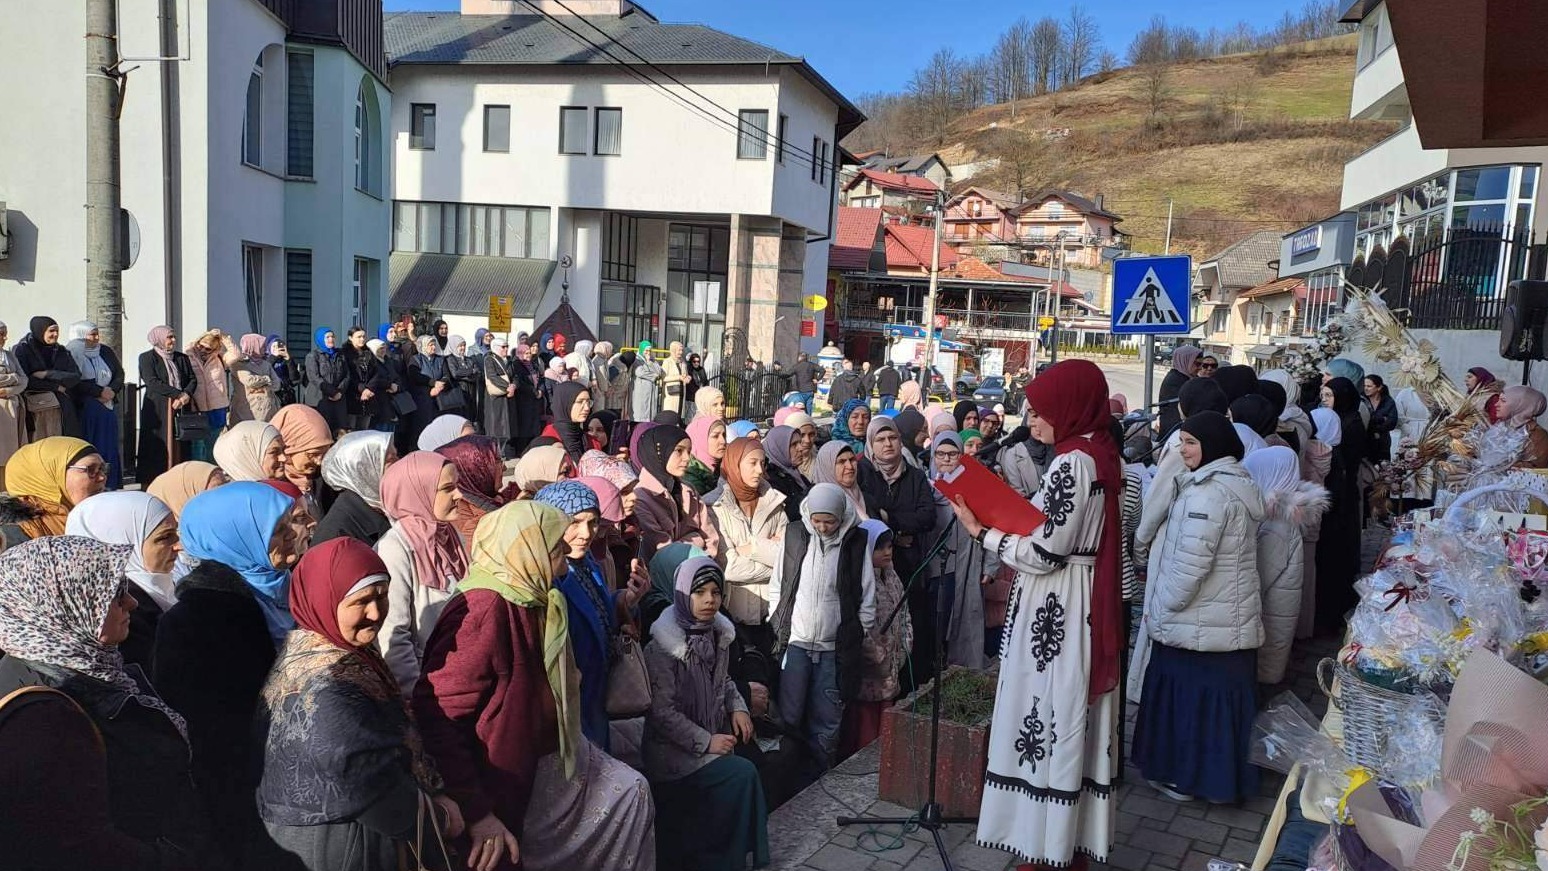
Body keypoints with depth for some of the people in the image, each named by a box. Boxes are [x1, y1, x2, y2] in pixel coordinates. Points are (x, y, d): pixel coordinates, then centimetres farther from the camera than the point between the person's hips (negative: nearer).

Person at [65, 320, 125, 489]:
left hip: (107, 408, 6)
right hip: (83, 410, -6)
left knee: (109, 447, 2)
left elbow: (120, 374, 13)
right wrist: (100, 391, -13)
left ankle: (109, 484, 5)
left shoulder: (106, 352, 13)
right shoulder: (71, 355, -6)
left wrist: (112, 390, -5)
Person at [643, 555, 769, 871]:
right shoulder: (662, 647, -20)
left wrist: (738, 707, 0)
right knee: (742, 774, -18)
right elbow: (662, 712, -20)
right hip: (674, 749, -7)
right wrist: (706, 743, -20)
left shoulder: (718, 633, 1)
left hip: (714, 735, 7)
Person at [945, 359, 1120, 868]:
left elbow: (1044, 553, -21)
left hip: (1055, 612, -9)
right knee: (1070, 721, 16)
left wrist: (980, 530, -12)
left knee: (1048, 717, 1)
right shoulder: (1097, 454, 10)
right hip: (1077, 607, 9)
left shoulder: (1073, 463, -19)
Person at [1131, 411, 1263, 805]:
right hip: (1233, 619, 9)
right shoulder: (1240, 483, 11)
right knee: (1221, 695, 15)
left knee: (1189, 694, 4)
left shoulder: (1207, 492, -21)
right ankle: (1222, 774, 26)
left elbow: (1189, 565, -24)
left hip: (1197, 621, -9)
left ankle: (1183, 775, 16)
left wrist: (1159, 610, -12)